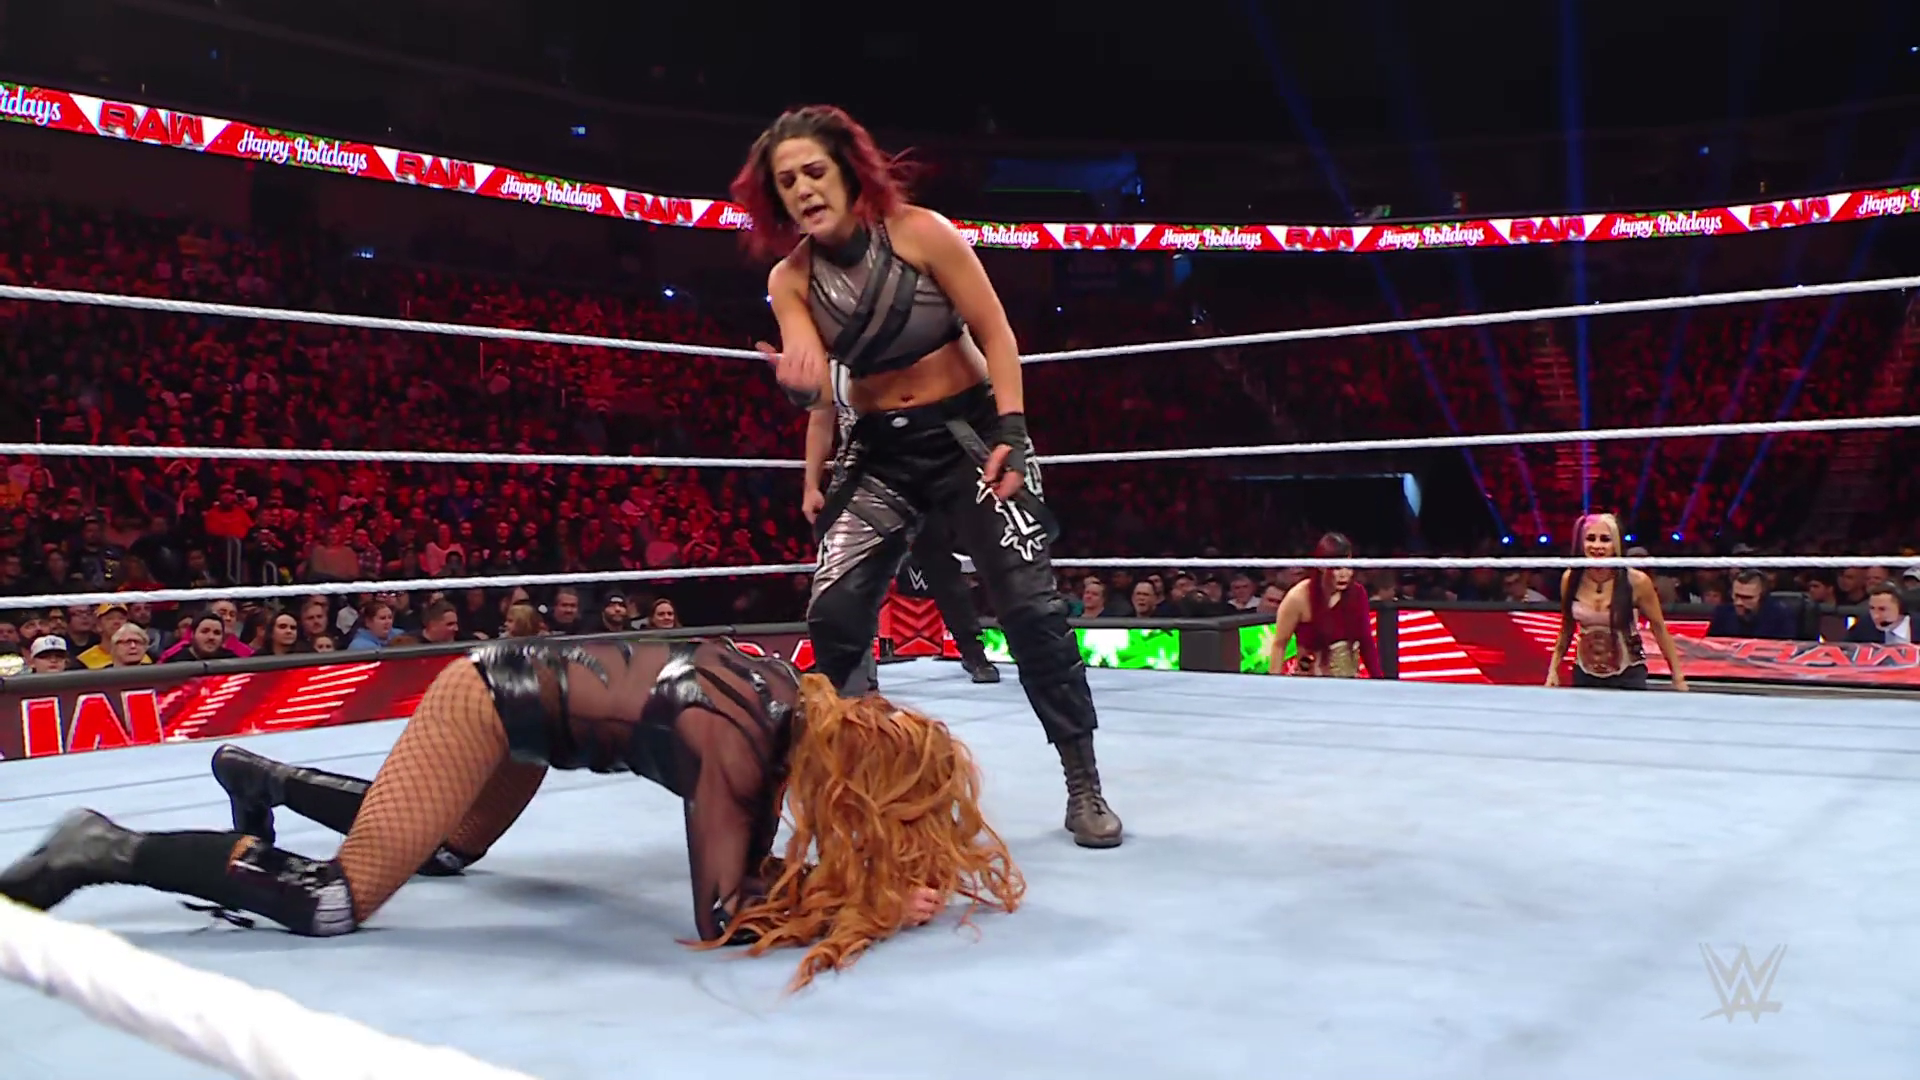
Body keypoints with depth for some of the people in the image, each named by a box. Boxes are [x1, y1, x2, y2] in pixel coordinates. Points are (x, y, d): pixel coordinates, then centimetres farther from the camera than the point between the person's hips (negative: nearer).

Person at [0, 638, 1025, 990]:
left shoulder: (807, 702, -8)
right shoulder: (735, 751, -31)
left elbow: (758, 866, 1)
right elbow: (725, 920, -31)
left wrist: (916, 856, -11)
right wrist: (873, 904, -29)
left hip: (528, 685, 9)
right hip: (492, 702, -9)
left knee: (449, 849, 31)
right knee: (331, 902, -9)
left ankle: (266, 776, 40)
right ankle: (104, 853, 2)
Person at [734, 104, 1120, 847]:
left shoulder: (919, 231, -13)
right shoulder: (790, 278, -3)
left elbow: (994, 332, -10)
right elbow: (818, 390, -12)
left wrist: (1010, 430, -19)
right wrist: (799, 383, -36)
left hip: (968, 431, -3)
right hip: (880, 451, 4)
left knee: (1029, 605, -8)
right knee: (833, 614, -7)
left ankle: (1084, 786, 5)